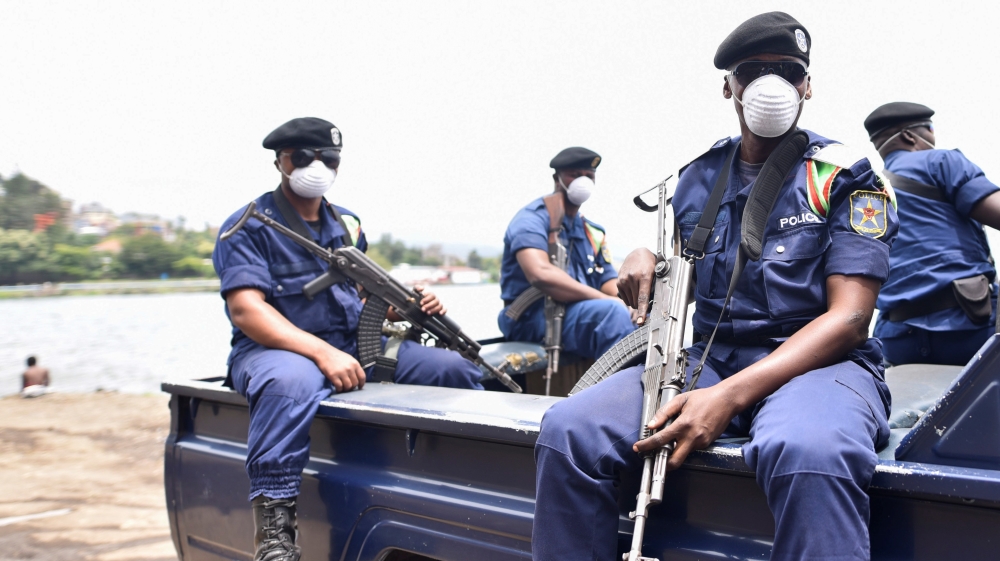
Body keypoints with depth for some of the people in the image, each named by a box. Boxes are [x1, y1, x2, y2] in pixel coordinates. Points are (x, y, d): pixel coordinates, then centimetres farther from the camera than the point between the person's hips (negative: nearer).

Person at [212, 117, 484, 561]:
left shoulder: (347, 225, 17)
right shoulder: (249, 226, -4)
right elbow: (246, 310, -17)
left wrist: (410, 304, -1)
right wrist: (323, 353, -30)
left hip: (355, 347, 7)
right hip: (277, 350, -6)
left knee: (454, 369, -5)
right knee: (292, 382, -43)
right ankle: (274, 520, -34)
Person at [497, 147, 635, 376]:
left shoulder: (593, 233, 19)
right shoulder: (533, 218, -5)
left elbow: (612, 286, 13)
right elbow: (540, 274, -24)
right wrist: (609, 301, -25)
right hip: (533, 316, -8)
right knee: (613, 311, -31)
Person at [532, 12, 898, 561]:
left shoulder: (845, 177, 0)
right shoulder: (698, 176, 15)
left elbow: (848, 317, -10)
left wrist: (731, 396, -23)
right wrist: (644, 262, -2)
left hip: (815, 361, -4)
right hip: (709, 357, 4)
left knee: (809, 452, -43)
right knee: (568, 428, -22)